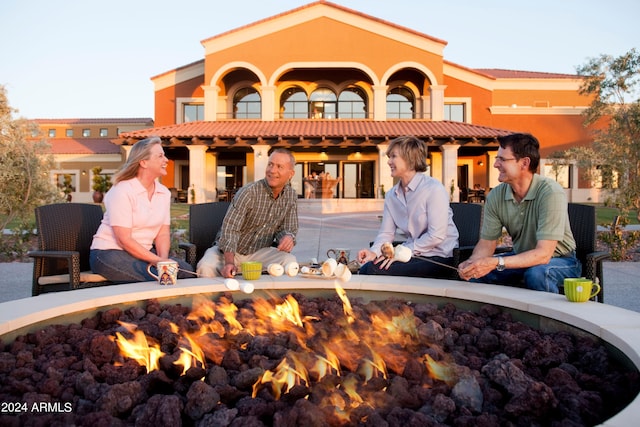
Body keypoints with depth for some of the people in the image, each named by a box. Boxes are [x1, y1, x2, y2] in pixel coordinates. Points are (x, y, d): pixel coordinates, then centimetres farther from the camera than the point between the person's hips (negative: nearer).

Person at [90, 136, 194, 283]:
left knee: (185, 270, -17)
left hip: (144, 252, 6)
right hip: (110, 253, -6)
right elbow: (124, 240, -19)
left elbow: (163, 234, 4)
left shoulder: (164, 193, 6)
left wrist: (164, 258, -16)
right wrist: (157, 261, -25)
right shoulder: (122, 191, -15)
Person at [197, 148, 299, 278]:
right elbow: (230, 228, -26)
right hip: (229, 251, -3)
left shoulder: (291, 196, 0)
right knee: (206, 267, -33)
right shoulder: (249, 192, -18)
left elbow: (288, 228, 5)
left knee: (290, 261, -27)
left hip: (260, 251, 3)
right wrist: (229, 262, -41)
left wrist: (288, 237, -22)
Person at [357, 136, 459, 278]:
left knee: (376, 270, -23)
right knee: (366, 268, -17)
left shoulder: (434, 189, -13)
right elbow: (386, 233, 7)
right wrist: (374, 252, -15)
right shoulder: (391, 195, 9)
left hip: (439, 258, -6)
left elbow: (436, 236, -19)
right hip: (414, 255, 6)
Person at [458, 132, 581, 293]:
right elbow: (487, 242, -4)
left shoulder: (551, 192, -26)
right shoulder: (495, 196, -9)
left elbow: (543, 254, -32)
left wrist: (496, 263, -43)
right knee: (476, 272, -17)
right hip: (522, 258, 5)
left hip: (560, 260, -4)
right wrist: (471, 262, -26)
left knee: (536, 273, -35)